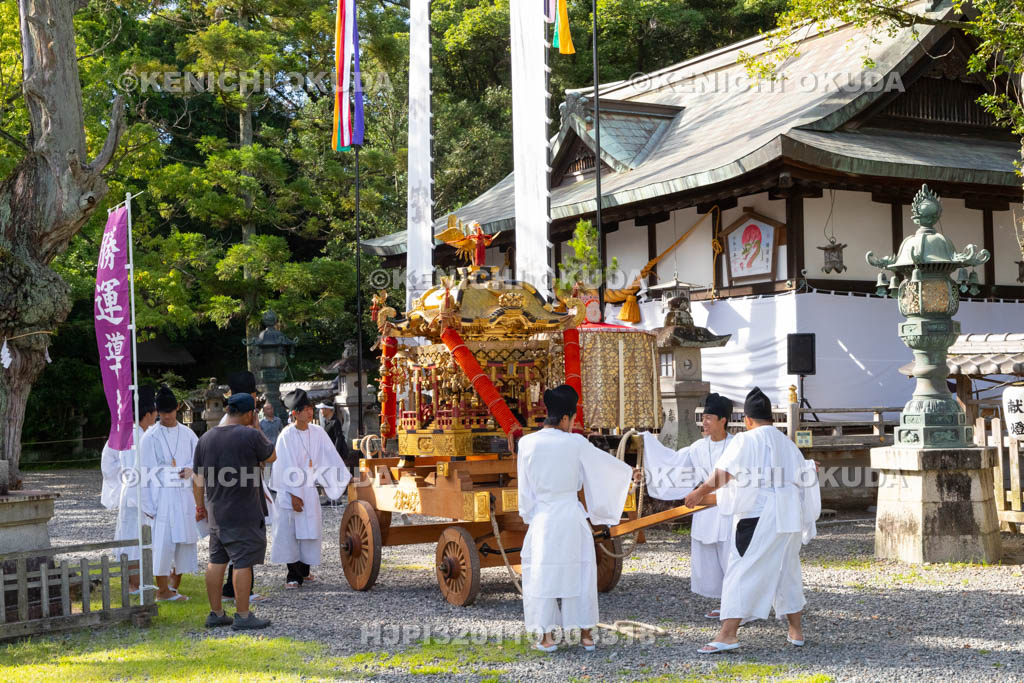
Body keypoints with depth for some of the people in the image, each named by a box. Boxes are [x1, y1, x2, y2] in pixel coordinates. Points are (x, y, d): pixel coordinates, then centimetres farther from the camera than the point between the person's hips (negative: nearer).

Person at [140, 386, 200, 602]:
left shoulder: (187, 434, 9)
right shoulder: (151, 437, -2)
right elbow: (145, 471, -3)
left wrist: (191, 469, -8)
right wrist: (147, 503, -8)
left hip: (185, 493, 4)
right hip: (162, 495, -4)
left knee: (185, 539, 6)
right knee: (163, 541, -6)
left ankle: (174, 586, 18)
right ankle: (162, 590, 2)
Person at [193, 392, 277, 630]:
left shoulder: (206, 438, 7)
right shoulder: (251, 436, -12)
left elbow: (198, 479, 11)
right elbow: (271, 456, 5)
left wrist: (200, 505, 21)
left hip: (215, 513, 7)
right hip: (243, 514, -6)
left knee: (216, 561, 12)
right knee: (243, 563, -3)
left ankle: (216, 613, 18)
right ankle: (243, 616, -1)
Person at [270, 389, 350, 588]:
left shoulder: (317, 432, 2)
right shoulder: (287, 435, -12)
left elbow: (331, 457, 5)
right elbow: (288, 467, -13)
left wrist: (347, 478, 2)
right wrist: (294, 495, -16)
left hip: (309, 488, 5)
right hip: (291, 490, -5)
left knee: (310, 530, 7)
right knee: (290, 531, -5)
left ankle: (304, 571, 19)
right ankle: (293, 575, -1)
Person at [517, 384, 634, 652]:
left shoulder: (527, 444, -4)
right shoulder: (575, 443, -6)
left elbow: (525, 488, 1)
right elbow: (606, 463, 9)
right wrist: (628, 472, 28)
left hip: (543, 517, 0)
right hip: (572, 513, 0)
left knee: (542, 572, 7)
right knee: (580, 571, 10)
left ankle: (547, 637, 6)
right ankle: (585, 634, 13)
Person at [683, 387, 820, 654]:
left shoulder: (746, 440, -6)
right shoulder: (787, 443, 13)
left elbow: (723, 474, -9)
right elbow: (802, 480, 15)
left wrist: (699, 493, 2)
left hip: (757, 518, -7)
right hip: (788, 517, 7)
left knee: (742, 570, -8)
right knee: (787, 572, 17)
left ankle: (728, 634, -14)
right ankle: (796, 631, 24)